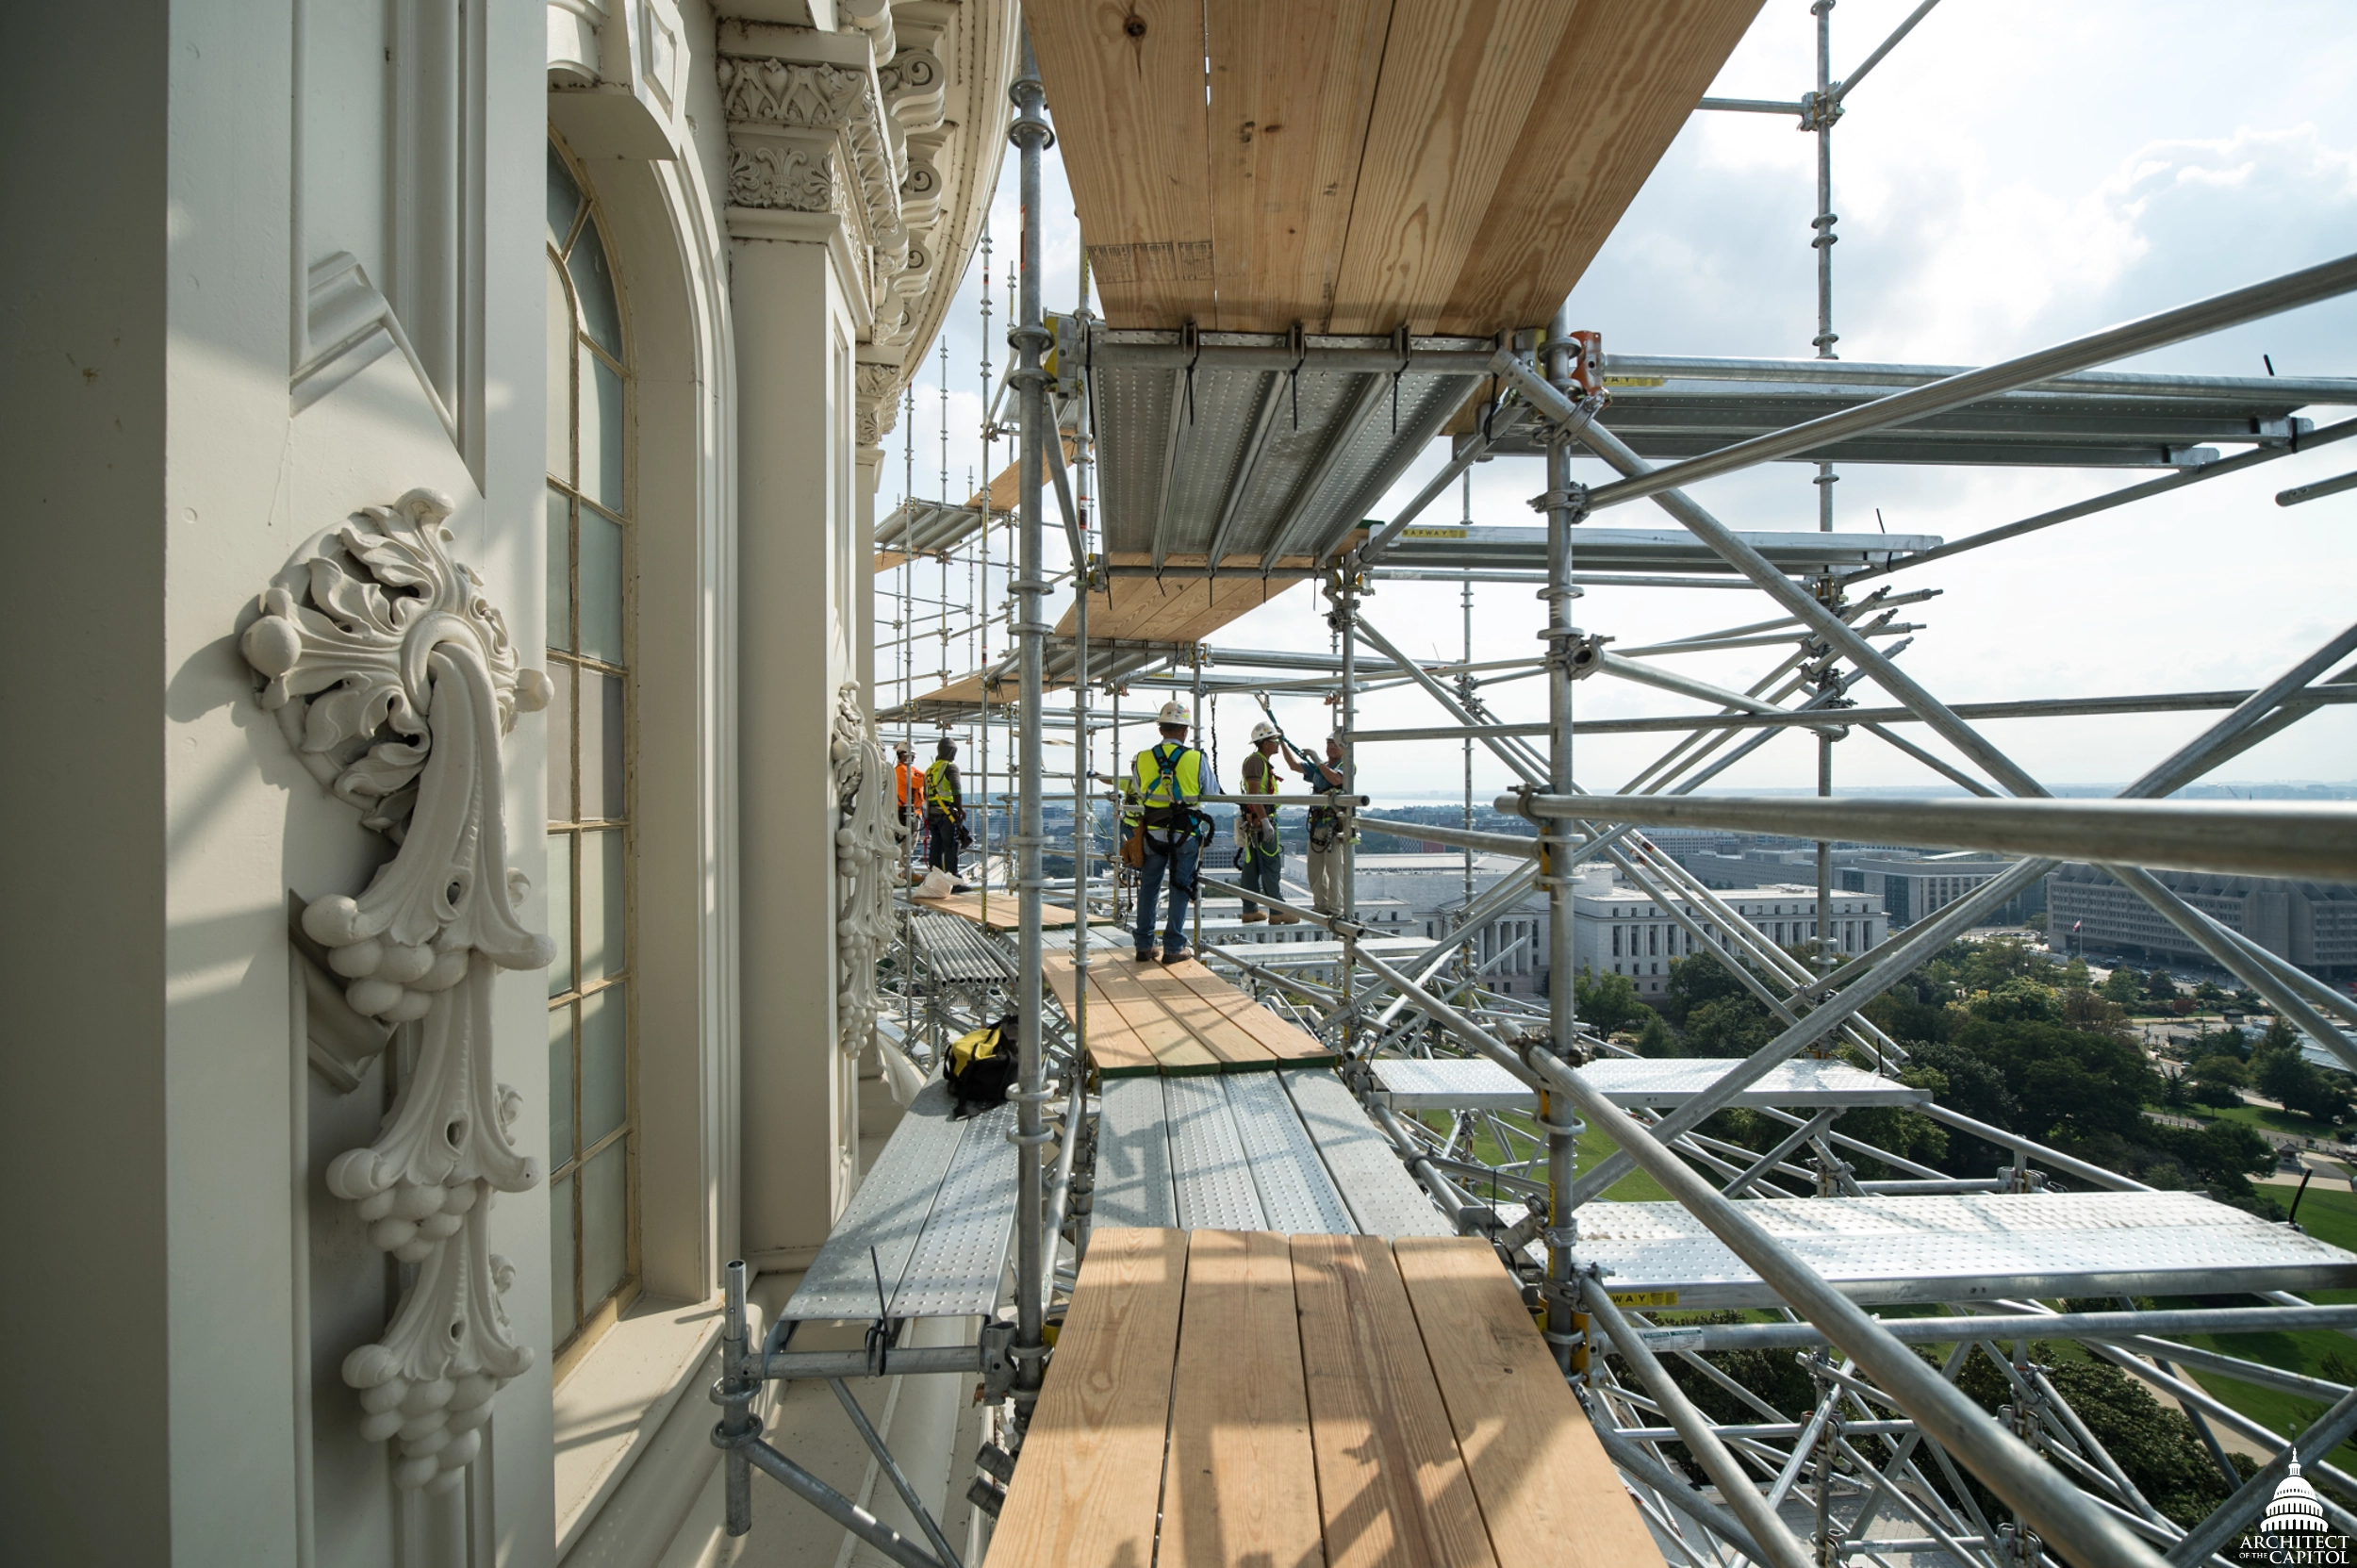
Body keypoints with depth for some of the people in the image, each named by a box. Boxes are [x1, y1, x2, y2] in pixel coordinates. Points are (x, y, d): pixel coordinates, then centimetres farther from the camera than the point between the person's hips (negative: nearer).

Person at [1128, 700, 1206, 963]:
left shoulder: (1142, 759, 0)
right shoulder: (1196, 759, -7)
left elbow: (1134, 798, 8)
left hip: (1152, 833, 2)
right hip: (1185, 833, -2)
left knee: (1149, 888, 12)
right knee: (1180, 888, 7)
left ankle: (1144, 946, 16)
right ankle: (1173, 948, 10)